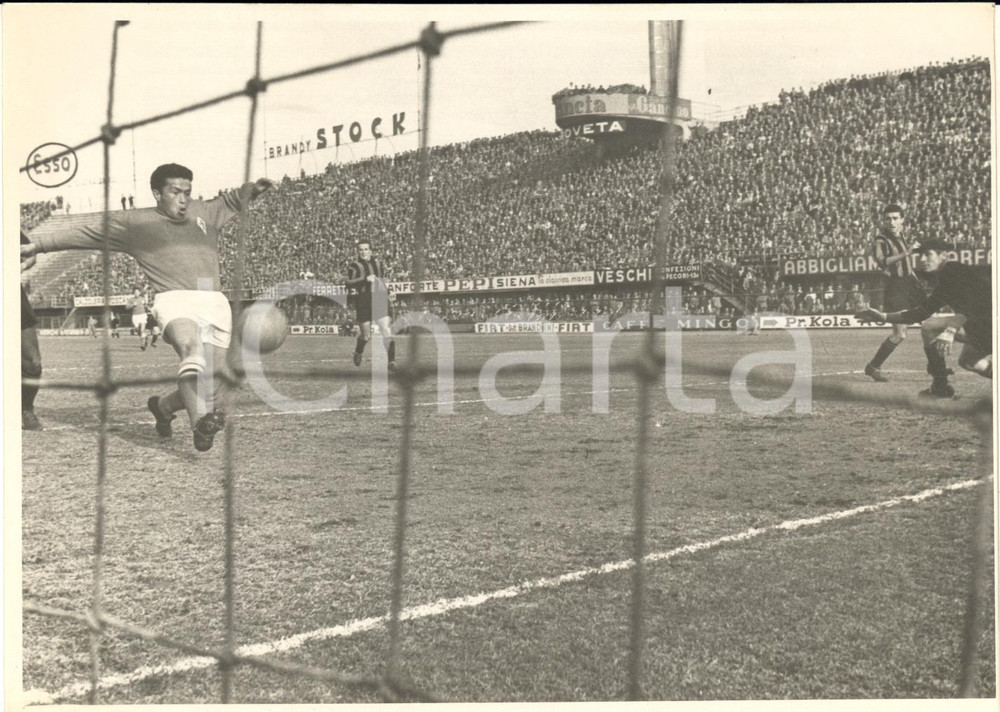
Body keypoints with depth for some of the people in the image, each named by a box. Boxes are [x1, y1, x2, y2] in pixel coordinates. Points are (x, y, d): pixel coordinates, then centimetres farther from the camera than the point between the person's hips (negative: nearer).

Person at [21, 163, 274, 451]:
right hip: (174, 299, -5)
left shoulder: (204, 212, 25)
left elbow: (232, 200, 42)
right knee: (192, 348, -36)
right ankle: (200, 422, -53)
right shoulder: (135, 222, 13)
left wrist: (253, 188, 22)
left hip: (215, 301, 5)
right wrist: (38, 245, 16)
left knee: (213, 381, -1)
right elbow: (85, 234, 17)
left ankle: (163, 406, 28)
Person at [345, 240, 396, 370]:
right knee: (366, 336, 5)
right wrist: (365, 279, -26)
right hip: (363, 303, -3)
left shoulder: (379, 263, 14)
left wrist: (387, 293, 18)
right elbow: (349, 284, -15)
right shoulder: (354, 266, -1)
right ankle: (358, 352, 38)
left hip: (380, 300, 3)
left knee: (387, 331, -13)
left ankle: (391, 361, -15)